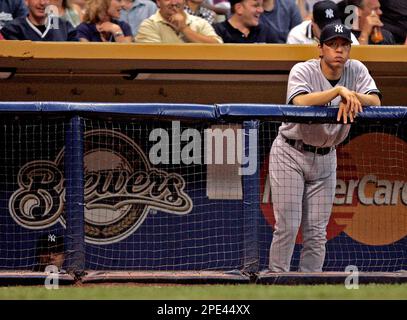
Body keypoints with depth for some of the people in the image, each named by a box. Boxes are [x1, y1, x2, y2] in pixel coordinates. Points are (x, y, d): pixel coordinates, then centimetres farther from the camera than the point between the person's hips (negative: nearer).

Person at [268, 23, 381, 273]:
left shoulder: (356, 70, -3)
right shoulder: (303, 71, -15)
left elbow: (375, 101, -16)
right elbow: (301, 102, -36)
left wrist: (351, 97, -34)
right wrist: (339, 91, -42)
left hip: (325, 157, 4)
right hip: (290, 154, -4)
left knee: (317, 231, 4)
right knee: (288, 226, -9)